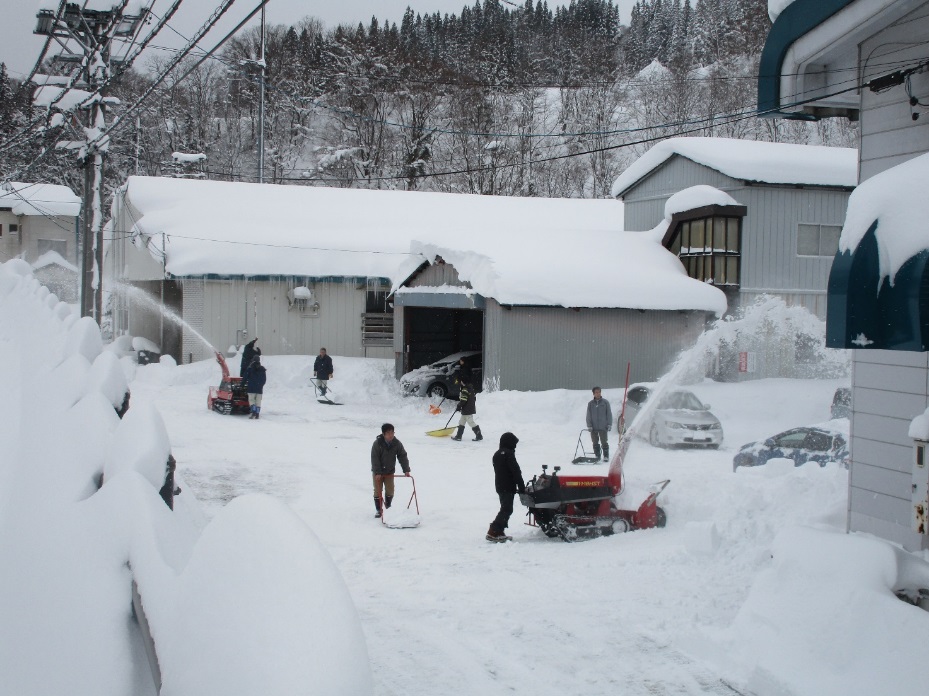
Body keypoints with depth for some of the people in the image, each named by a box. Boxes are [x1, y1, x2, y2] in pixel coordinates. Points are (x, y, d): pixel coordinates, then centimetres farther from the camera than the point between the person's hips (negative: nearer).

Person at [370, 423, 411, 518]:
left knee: (390, 490, 2)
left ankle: (388, 507, 24)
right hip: (378, 472, -3)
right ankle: (378, 510, 12)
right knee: (378, 491, 0)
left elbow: (403, 457, -6)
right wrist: (377, 472, -24)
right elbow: (374, 458, -20)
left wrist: (406, 470, -13)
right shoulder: (377, 443, -20)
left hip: (390, 472, 3)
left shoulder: (397, 443, -10)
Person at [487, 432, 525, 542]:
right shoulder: (509, 454, -13)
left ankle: (499, 532, 12)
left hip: (499, 486, 9)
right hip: (508, 487, -9)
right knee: (506, 510, -9)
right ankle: (493, 533, -17)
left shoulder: (497, 454, 16)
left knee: (505, 509, 15)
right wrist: (521, 486, -12)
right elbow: (516, 471, -16)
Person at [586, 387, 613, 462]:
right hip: (594, 427, 2)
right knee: (595, 443, 8)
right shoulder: (590, 403, 5)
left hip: (603, 427, -2)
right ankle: (597, 456, 16)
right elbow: (588, 416, 6)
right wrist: (589, 425, -2)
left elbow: (609, 414, 2)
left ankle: (606, 456, 5)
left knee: (604, 442, -2)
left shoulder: (605, 402, 0)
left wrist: (609, 424, -3)